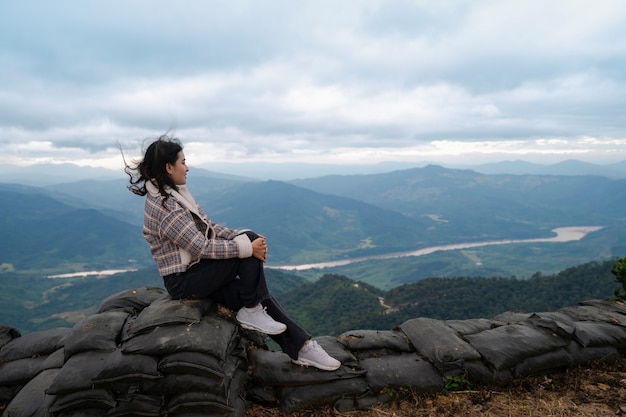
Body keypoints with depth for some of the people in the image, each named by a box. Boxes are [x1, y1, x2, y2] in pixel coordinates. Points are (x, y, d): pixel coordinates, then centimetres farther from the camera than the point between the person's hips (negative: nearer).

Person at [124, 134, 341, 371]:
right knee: (249, 247, -20)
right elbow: (202, 247, -25)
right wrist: (247, 245, -23)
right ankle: (251, 312, -7)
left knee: (259, 299, -3)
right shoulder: (163, 205, -22)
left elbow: (210, 227, 6)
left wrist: (247, 237, -8)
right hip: (183, 281, -8)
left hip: (197, 272, 8)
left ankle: (301, 347, 5)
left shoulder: (174, 194, 8)